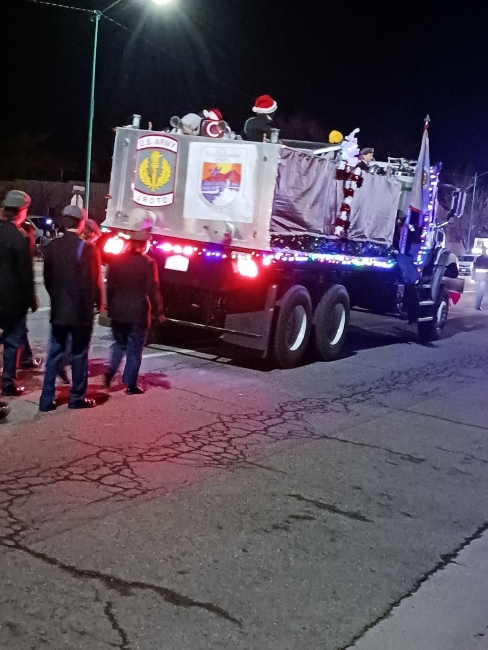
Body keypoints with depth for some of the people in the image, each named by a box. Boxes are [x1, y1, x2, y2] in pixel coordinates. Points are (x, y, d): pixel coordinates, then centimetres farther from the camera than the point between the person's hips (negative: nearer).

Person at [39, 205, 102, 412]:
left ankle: (47, 399, 10)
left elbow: (47, 278, 8)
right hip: (81, 310, -4)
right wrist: (97, 303, 4)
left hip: (58, 309, 4)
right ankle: (77, 398, 14)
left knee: (54, 354, 9)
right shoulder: (87, 248, -13)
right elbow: (94, 281, -11)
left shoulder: (53, 246, 1)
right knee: (79, 355, 7)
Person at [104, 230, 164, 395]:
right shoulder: (148, 263, -10)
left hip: (118, 310, 4)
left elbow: (110, 285, 8)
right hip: (138, 311, -4)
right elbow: (152, 290, -12)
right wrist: (158, 312, -5)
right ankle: (131, 384, 6)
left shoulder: (116, 260, 4)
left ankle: (110, 370, 2)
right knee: (135, 349, 4)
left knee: (119, 343, 21)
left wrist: (110, 307, 17)